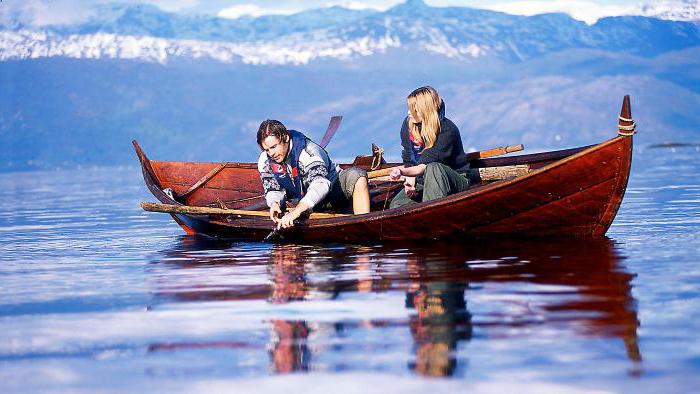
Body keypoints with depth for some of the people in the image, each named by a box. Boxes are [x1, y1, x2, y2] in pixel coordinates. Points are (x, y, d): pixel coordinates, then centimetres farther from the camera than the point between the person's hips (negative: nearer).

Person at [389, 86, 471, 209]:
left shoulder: (448, 130, -20)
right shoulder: (408, 124, -1)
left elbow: (425, 166, -27)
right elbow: (408, 160, 5)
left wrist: (403, 171, -42)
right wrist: (410, 180, -14)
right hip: (422, 182, 6)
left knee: (433, 168, -40)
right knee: (396, 205, -19)